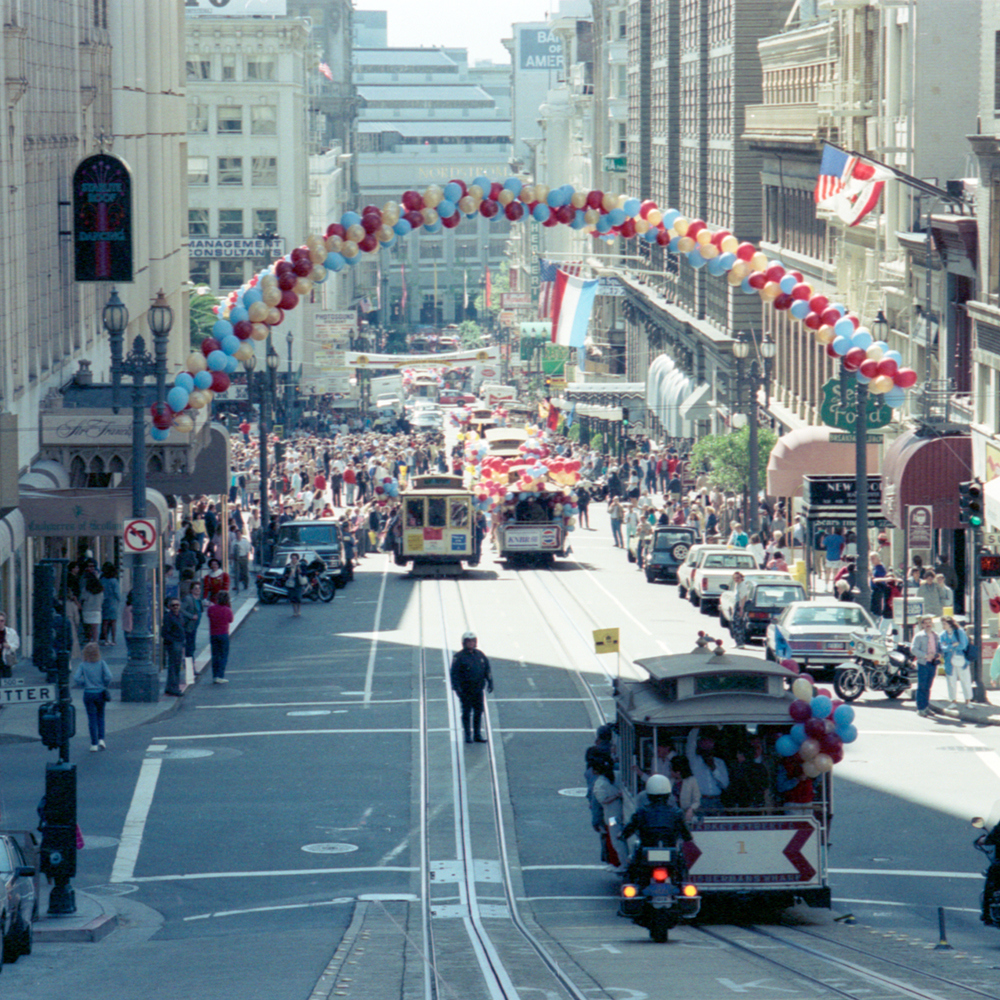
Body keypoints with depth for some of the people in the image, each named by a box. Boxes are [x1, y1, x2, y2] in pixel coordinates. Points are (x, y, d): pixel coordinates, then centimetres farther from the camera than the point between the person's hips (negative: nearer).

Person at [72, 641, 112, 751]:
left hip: (88, 694, -1)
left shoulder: (83, 665, -6)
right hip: (100, 693, 1)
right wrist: (105, 685, 1)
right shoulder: (101, 663, -7)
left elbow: (76, 678, -17)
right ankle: (101, 739, 8)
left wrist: (83, 684, 1)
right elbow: (108, 676, -17)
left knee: (92, 719, 5)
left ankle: (94, 744, 4)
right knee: (100, 717, 19)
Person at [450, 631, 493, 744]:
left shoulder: (480, 655, 9)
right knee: (466, 713, 1)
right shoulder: (459, 657, -7)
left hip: (478, 689, 5)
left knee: (478, 712, 7)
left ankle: (478, 734, 15)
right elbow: (454, 673, -10)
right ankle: (467, 735, 9)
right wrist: (456, 687, -17)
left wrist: (490, 682, 11)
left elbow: (487, 670, 16)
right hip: (465, 691, -5)